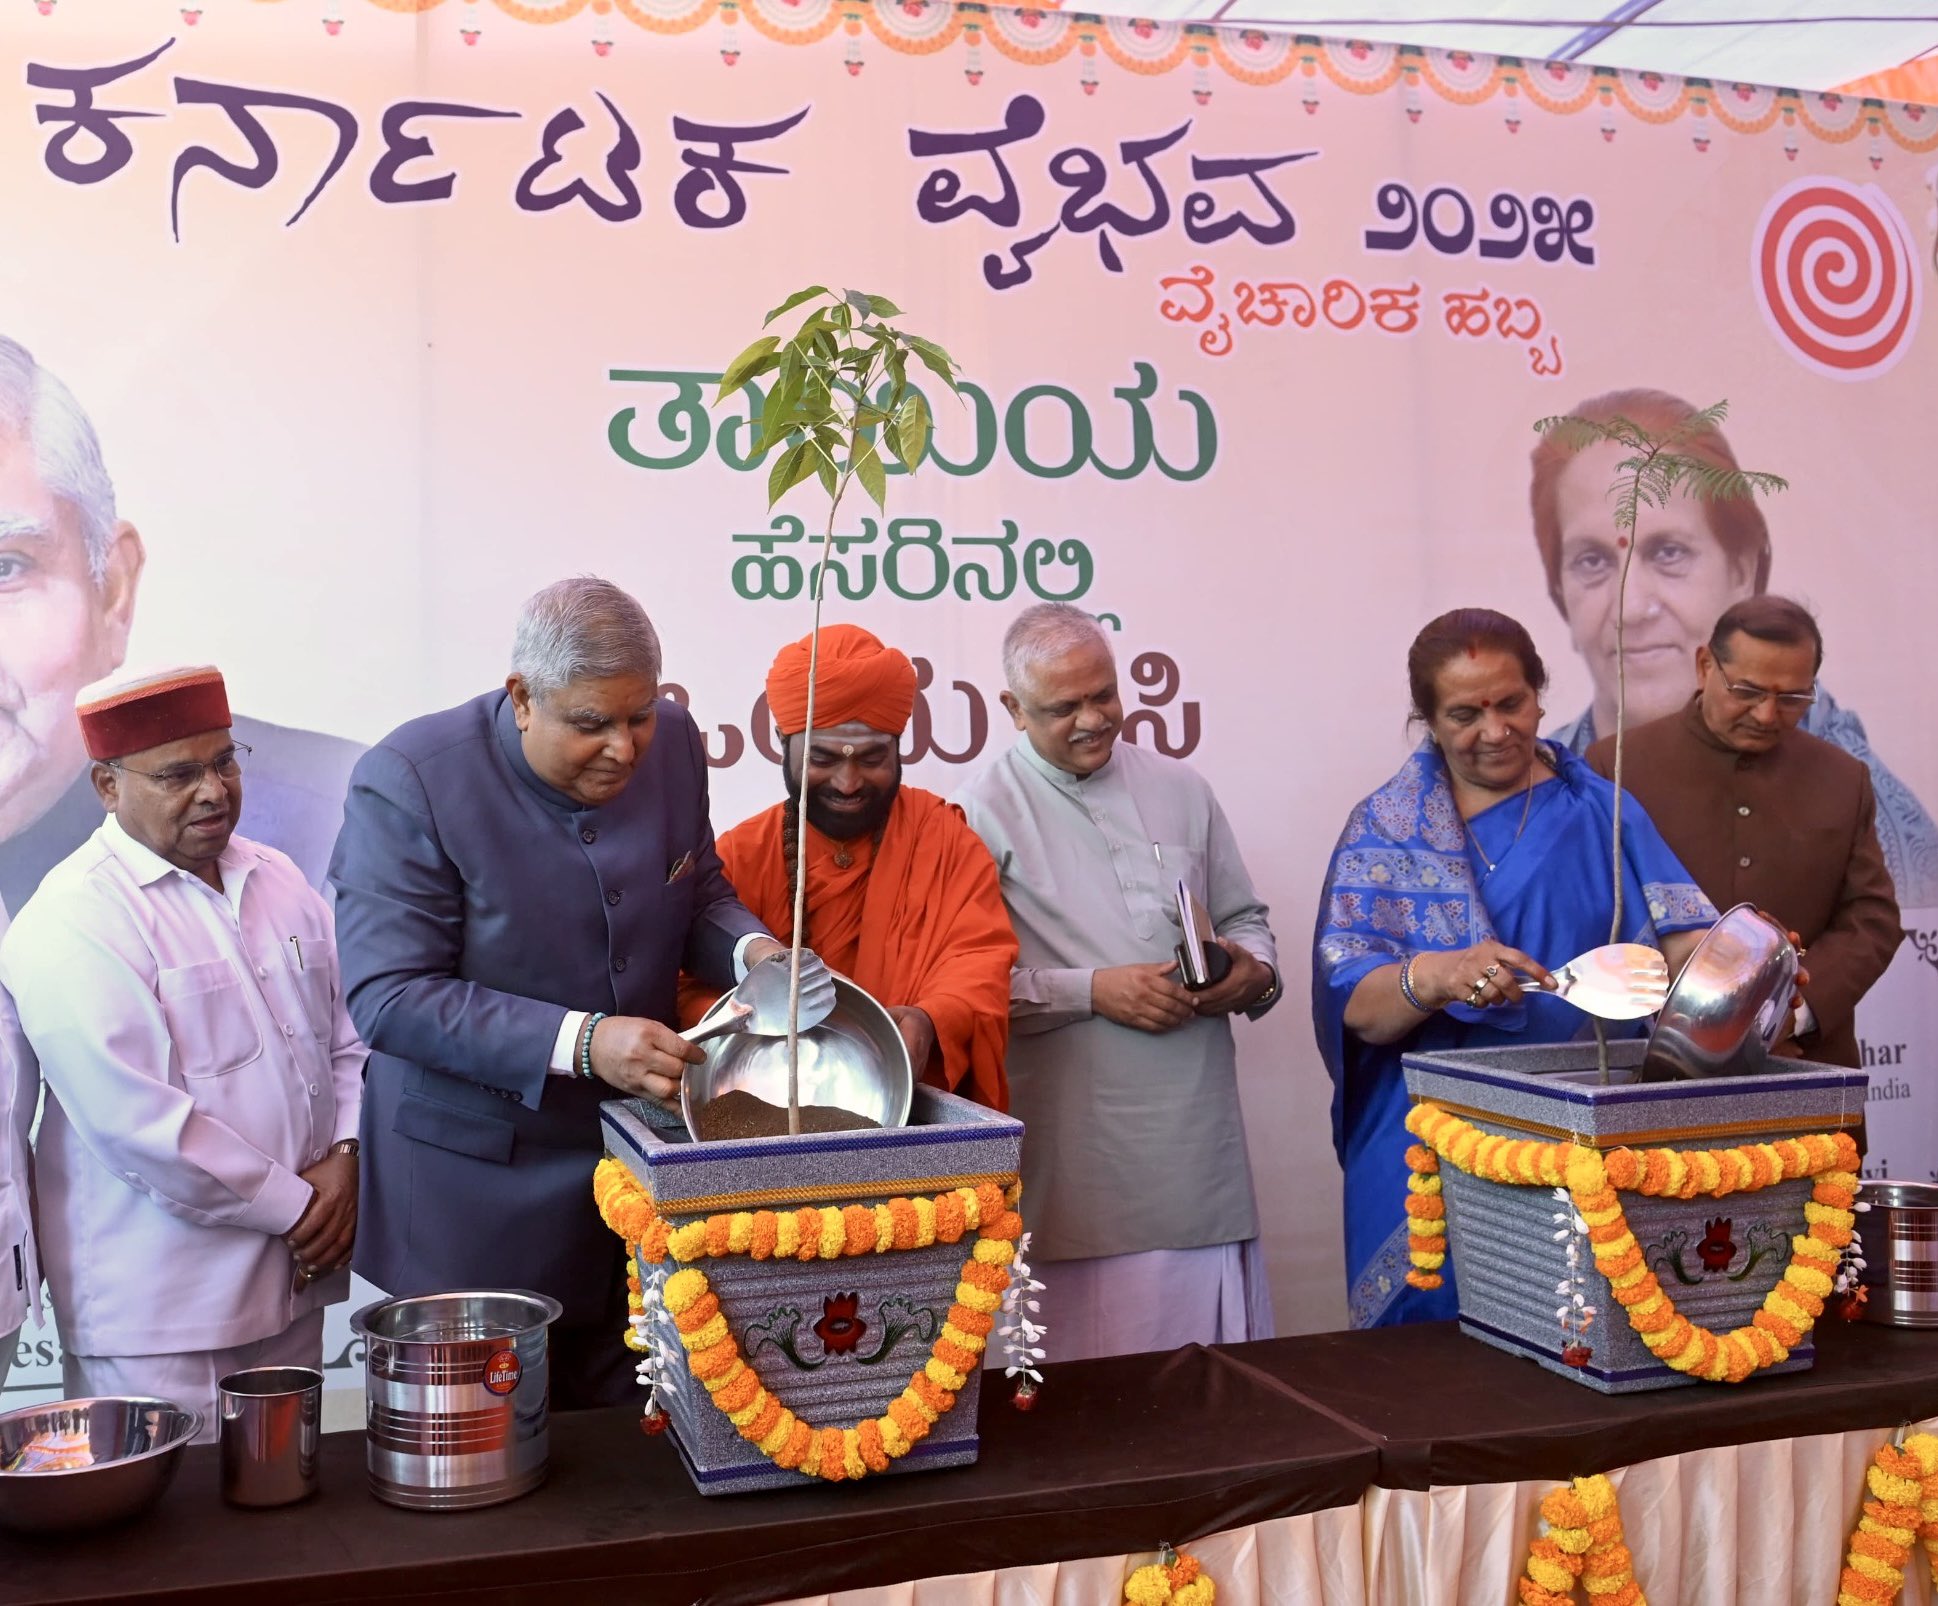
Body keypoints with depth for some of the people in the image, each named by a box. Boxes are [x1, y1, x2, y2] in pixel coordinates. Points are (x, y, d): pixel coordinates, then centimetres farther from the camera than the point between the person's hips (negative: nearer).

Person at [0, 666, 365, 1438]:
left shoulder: (279, 882, 8)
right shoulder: (73, 921, -14)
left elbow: (350, 1036, 12)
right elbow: (136, 1121, -21)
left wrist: (343, 1157, -5)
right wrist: (292, 1206, -14)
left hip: (293, 1274, 7)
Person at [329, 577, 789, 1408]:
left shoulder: (672, 743, -3)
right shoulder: (408, 780, -19)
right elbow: (387, 997, -21)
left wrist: (751, 950, -11)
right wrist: (581, 1044, -31)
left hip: (636, 1148, 4)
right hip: (476, 1188, -4)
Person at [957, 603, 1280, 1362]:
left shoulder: (1181, 789, 13)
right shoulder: (987, 812, -2)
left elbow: (1244, 918, 21)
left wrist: (1252, 972, -1)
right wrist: (1092, 991, -14)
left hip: (1202, 1135, 4)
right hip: (1079, 1151, -4)